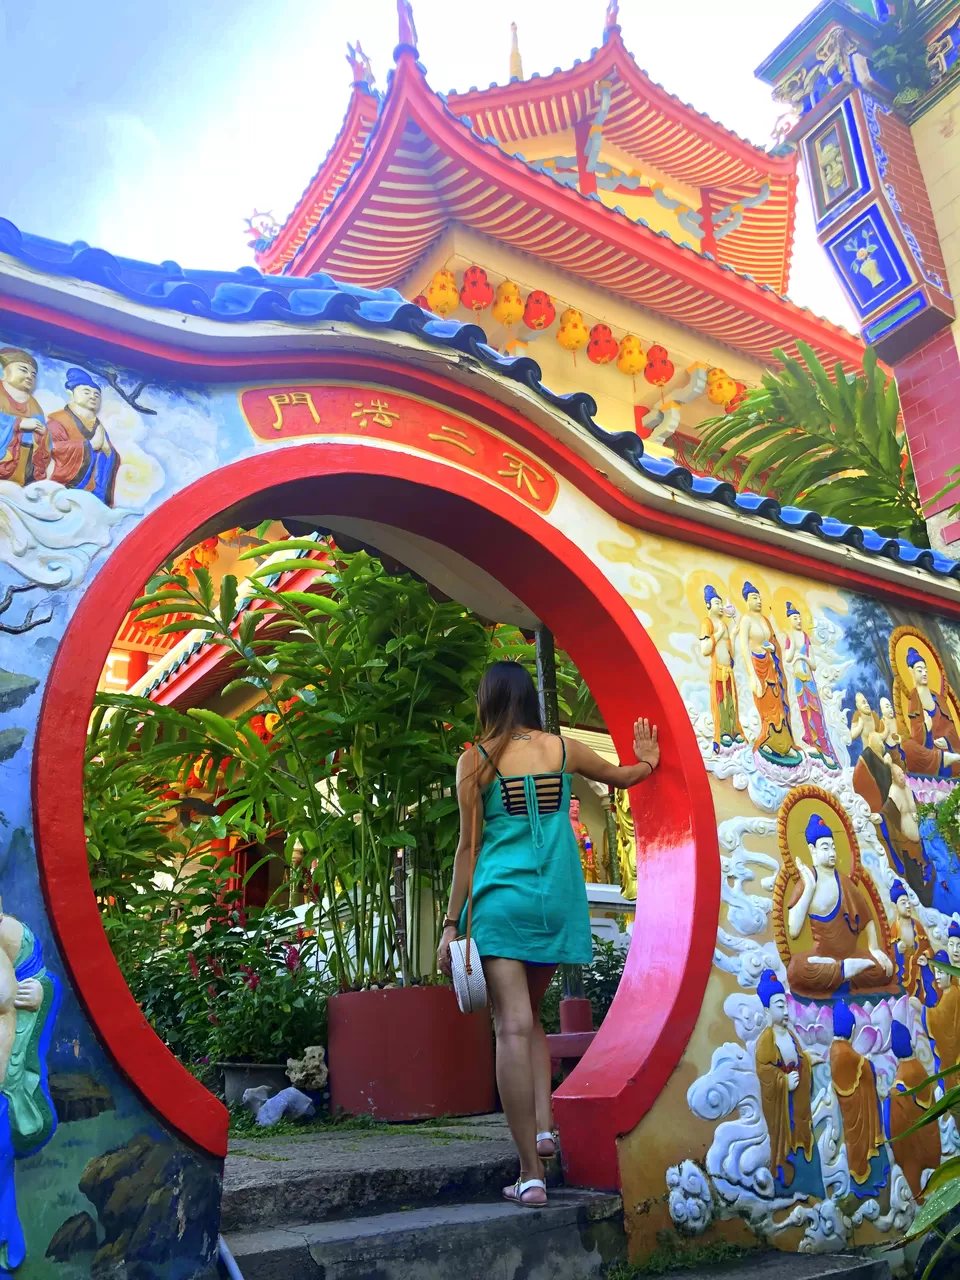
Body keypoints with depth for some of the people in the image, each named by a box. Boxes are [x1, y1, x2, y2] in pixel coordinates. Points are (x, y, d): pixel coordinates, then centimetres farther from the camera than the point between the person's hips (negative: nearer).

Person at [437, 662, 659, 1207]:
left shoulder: (476, 760, -2)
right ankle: (543, 1125, 7)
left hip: (500, 899, -3)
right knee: (530, 1017, 21)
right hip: (558, 899, 4)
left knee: (513, 1026, -4)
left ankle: (532, 1173, -5)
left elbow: (469, 846, -3)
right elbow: (622, 775, 24)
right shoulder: (563, 749, 6)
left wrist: (452, 923, 2)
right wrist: (648, 760, 47)